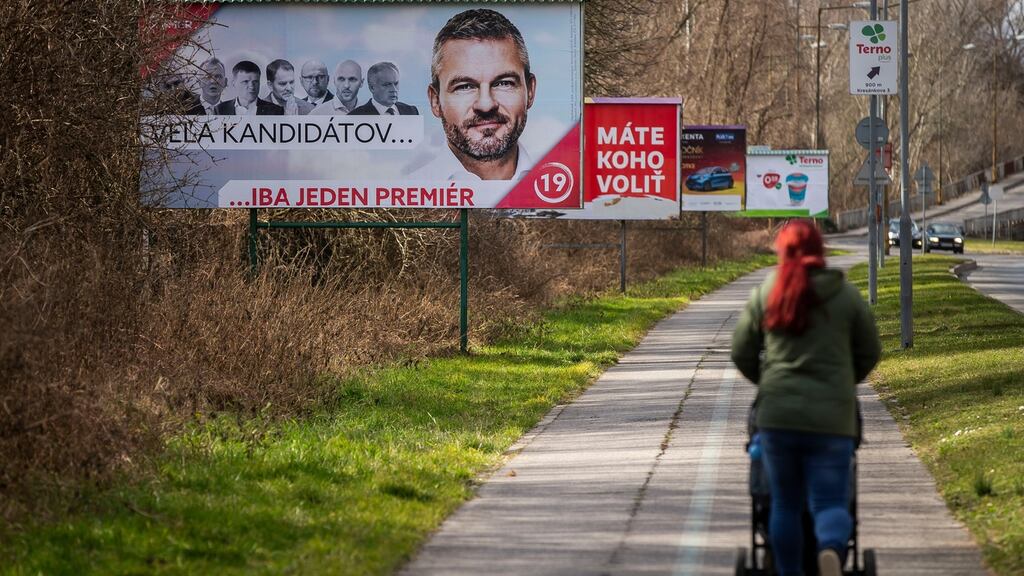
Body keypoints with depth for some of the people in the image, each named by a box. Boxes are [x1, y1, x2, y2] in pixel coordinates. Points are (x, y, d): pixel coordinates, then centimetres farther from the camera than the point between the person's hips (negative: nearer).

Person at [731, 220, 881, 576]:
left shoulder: (765, 294, 3)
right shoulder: (847, 295, 2)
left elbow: (742, 352, 8)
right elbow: (869, 353, 10)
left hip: (777, 413, 1)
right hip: (832, 415, -1)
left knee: (785, 503, 13)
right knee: (830, 502, -2)